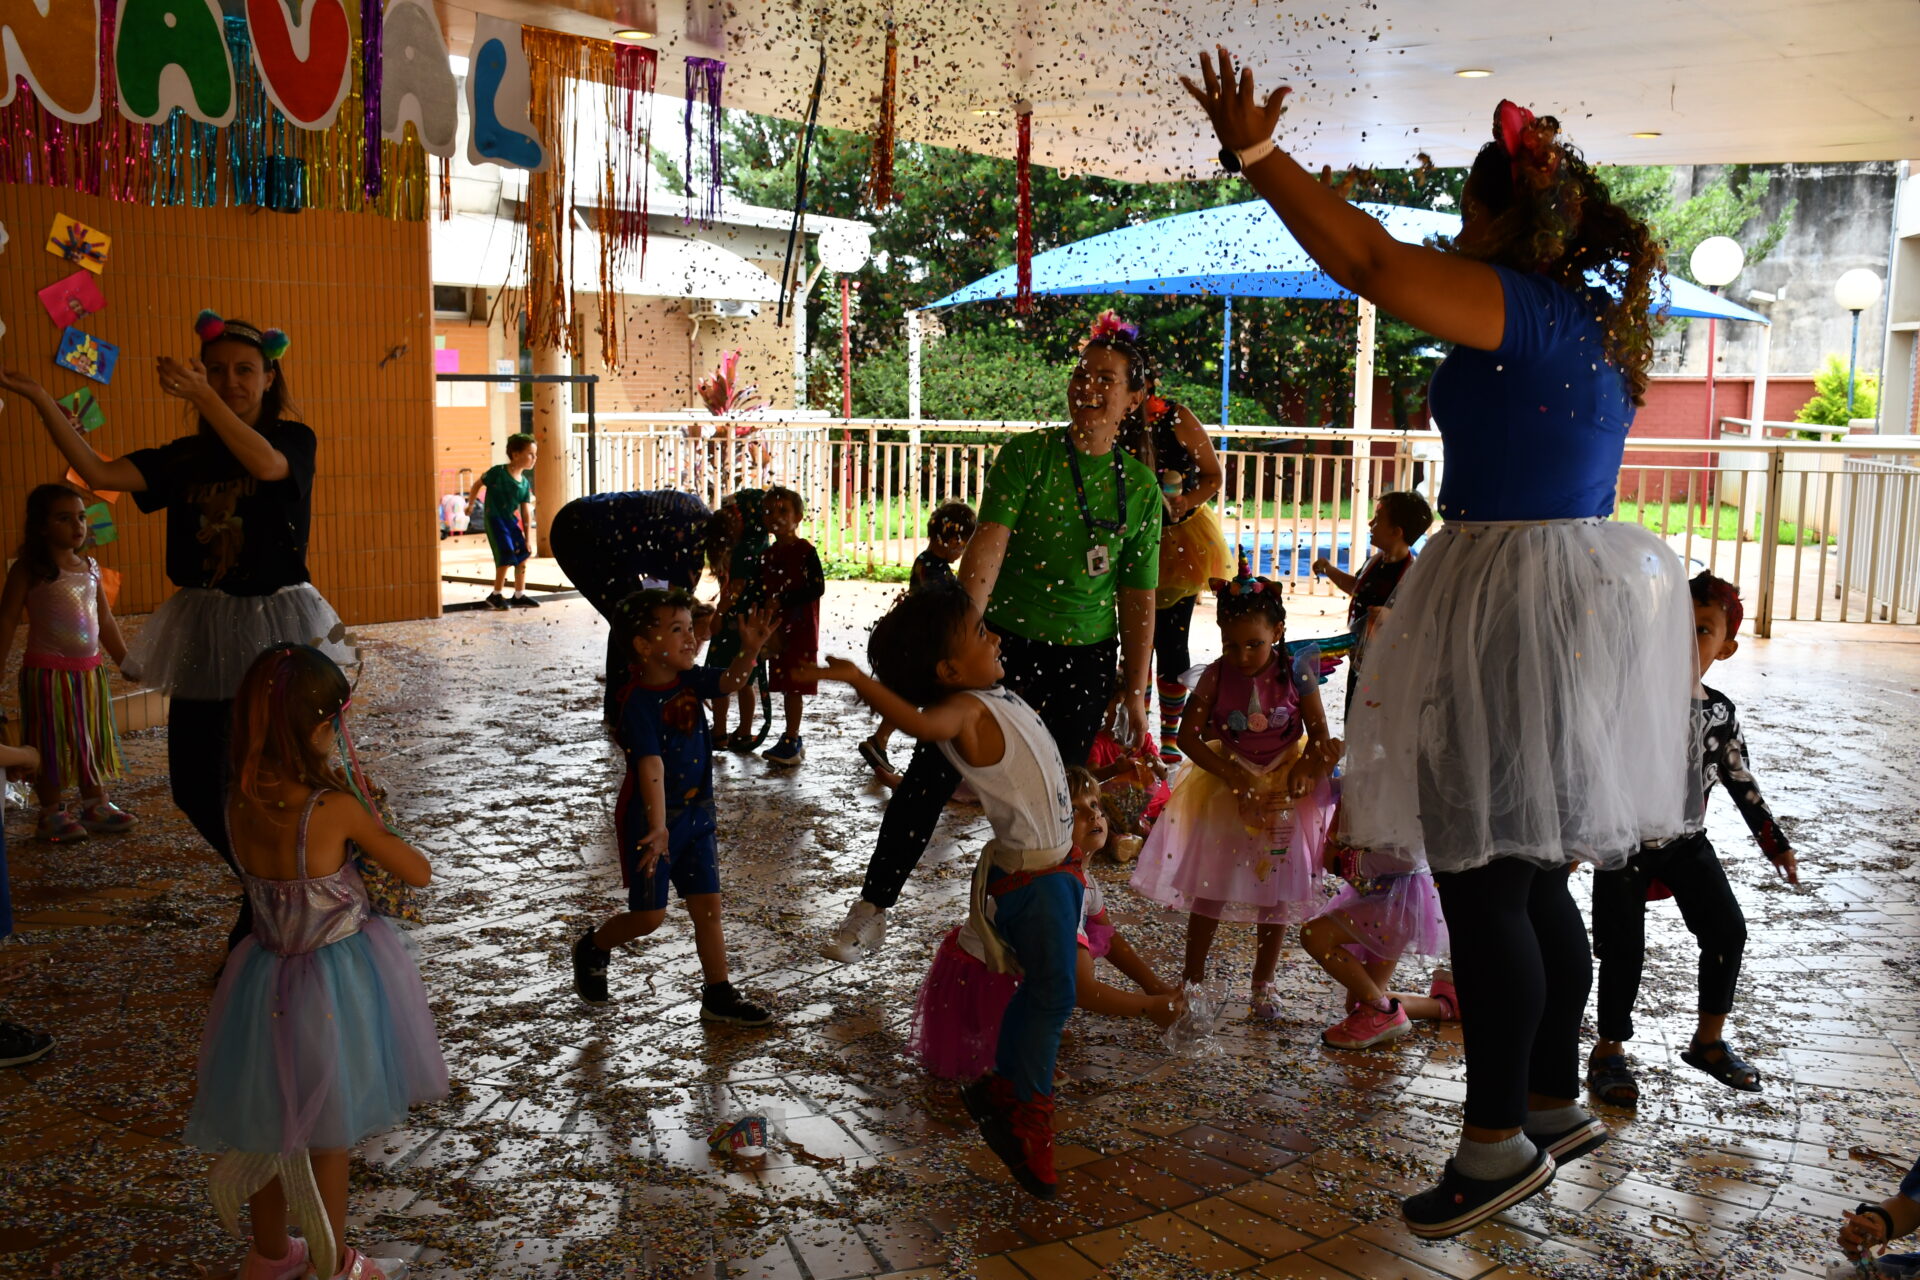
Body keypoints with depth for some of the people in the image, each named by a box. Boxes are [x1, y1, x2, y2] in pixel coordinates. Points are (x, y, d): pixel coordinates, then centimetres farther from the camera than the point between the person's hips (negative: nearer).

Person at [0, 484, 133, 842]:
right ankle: (51, 814, 13)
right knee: (52, 745, 2)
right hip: (48, 672, -6)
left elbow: (106, 621, 17)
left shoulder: (90, 568, 8)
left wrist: (126, 661, 20)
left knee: (93, 741, 13)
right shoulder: (29, 570, -9)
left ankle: (95, 805, 25)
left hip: (89, 670, 6)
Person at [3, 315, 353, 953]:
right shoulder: (187, 457, 7)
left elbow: (267, 464, -27)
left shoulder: (295, 439, -4)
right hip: (205, 633, 5)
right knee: (195, 784, 8)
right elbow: (98, 473, -3)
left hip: (276, 625, -4)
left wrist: (203, 398, -37)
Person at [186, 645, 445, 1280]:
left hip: (267, 975, 5)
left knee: (272, 1123, 24)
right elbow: (420, 873, -13)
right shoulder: (336, 807, -25)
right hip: (337, 978, -5)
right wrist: (374, 828, 1)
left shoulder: (240, 800, -10)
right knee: (328, 1133, 15)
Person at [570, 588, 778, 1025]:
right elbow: (651, 765, -32)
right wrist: (658, 826, -40)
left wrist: (750, 648, -35)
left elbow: (730, 681, -15)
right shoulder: (640, 703, -22)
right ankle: (593, 948, 32)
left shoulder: (689, 680, 0)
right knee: (650, 915, 3)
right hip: (650, 819, -7)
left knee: (708, 906, 8)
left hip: (696, 813, 7)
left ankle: (718, 996, 17)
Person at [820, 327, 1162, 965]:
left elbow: (1139, 595, 6)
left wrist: (1136, 688, 6)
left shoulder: (1142, 486, 2)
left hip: (1084, 659, 2)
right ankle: (872, 908, 9)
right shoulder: (1026, 454, -7)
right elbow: (989, 543, -18)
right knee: (932, 773, -2)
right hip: (1003, 641, -2)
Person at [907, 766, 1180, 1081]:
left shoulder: (1081, 877, -4)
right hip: (973, 983, -9)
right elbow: (1081, 990, -35)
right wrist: (1151, 1007, -25)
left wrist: (1155, 985, -3)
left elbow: (1110, 938, 11)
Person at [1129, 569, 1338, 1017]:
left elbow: (1320, 737, -9)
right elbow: (1189, 735, -14)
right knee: (1209, 887, 5)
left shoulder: (1296, 674, -13)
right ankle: (1192, 976, 18)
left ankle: (1263, 982, 24)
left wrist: (1296, 781, -24)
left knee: (1276, 891, 8)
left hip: (1283, 791, 0)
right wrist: (1235, 776, -21)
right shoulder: (1217, 676, -12)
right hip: (1225, 787, 0)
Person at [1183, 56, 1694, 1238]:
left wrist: (1256, 153, -14)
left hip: (1511, 596, -10)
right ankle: (1556, 1106, 27)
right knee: (1532, 875, 16)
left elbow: (1370, 261, -22)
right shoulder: (1603, 320, 13)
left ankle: (1499, 1141, 5)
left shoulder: (1512, 307, -13)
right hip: (1592, 590, 10)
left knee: (1483, 882, -4)